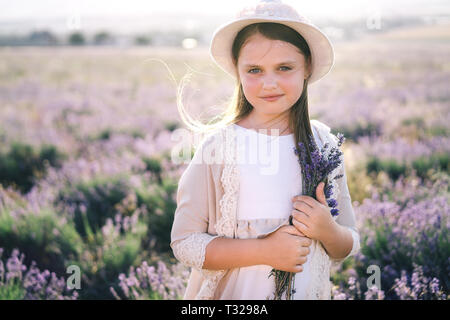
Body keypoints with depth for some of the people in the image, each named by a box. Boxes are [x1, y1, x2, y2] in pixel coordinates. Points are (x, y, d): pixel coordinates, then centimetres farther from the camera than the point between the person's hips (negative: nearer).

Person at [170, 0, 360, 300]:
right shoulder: (219, 145, -14)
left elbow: (348, 247, 3)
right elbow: (185, 243, -14)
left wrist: (328, 231, -18)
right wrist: (264, 250, -22)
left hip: (308, 292, 3)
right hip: (231, 294, -2)